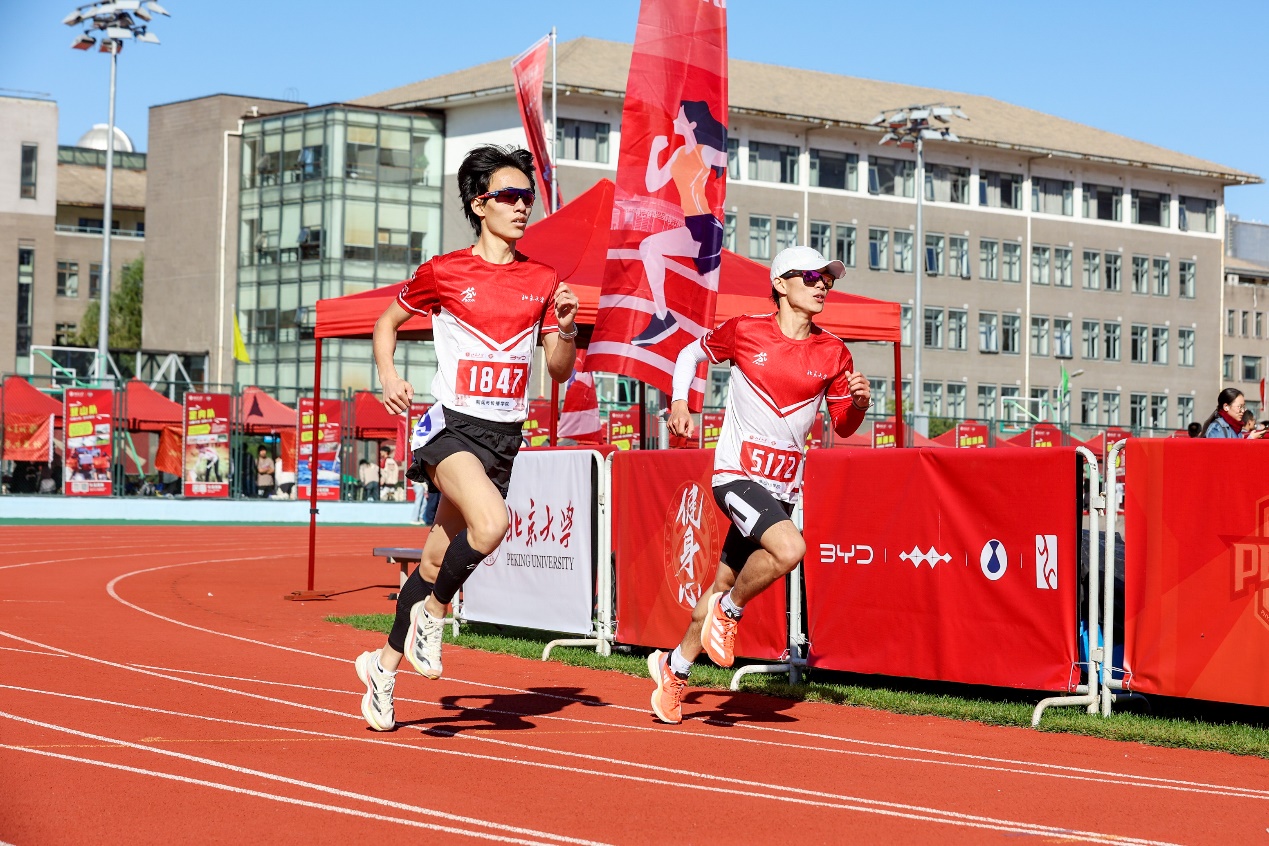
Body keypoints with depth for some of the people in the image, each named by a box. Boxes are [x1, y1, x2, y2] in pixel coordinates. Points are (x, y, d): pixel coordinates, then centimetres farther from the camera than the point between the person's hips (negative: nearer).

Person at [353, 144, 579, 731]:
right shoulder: (443, 272, -2)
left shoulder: (541, 281, 7)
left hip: (506, 436, 4)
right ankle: (431, 613, -5)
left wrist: (565, 329, -7)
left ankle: (385, 665, 28)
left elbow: (558, 371, 12)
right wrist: (388, 379, -4)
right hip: (451, 425, -4)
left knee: (437, 560, 10)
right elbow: (387, 323, 13)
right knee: (491, 523, -31)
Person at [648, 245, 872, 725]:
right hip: (736, 474, -5)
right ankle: (729, 611, -2)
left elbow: (843, 427, 10)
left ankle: (674, 668, 31)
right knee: (789, 548, -29)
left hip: (783, 486, 5)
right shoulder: (744, 332, -4)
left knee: (726, 582, 11)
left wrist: (858, 402, -12)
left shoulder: (834, 354, 3)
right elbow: (691, 353, 14)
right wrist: (679, 402, -1)